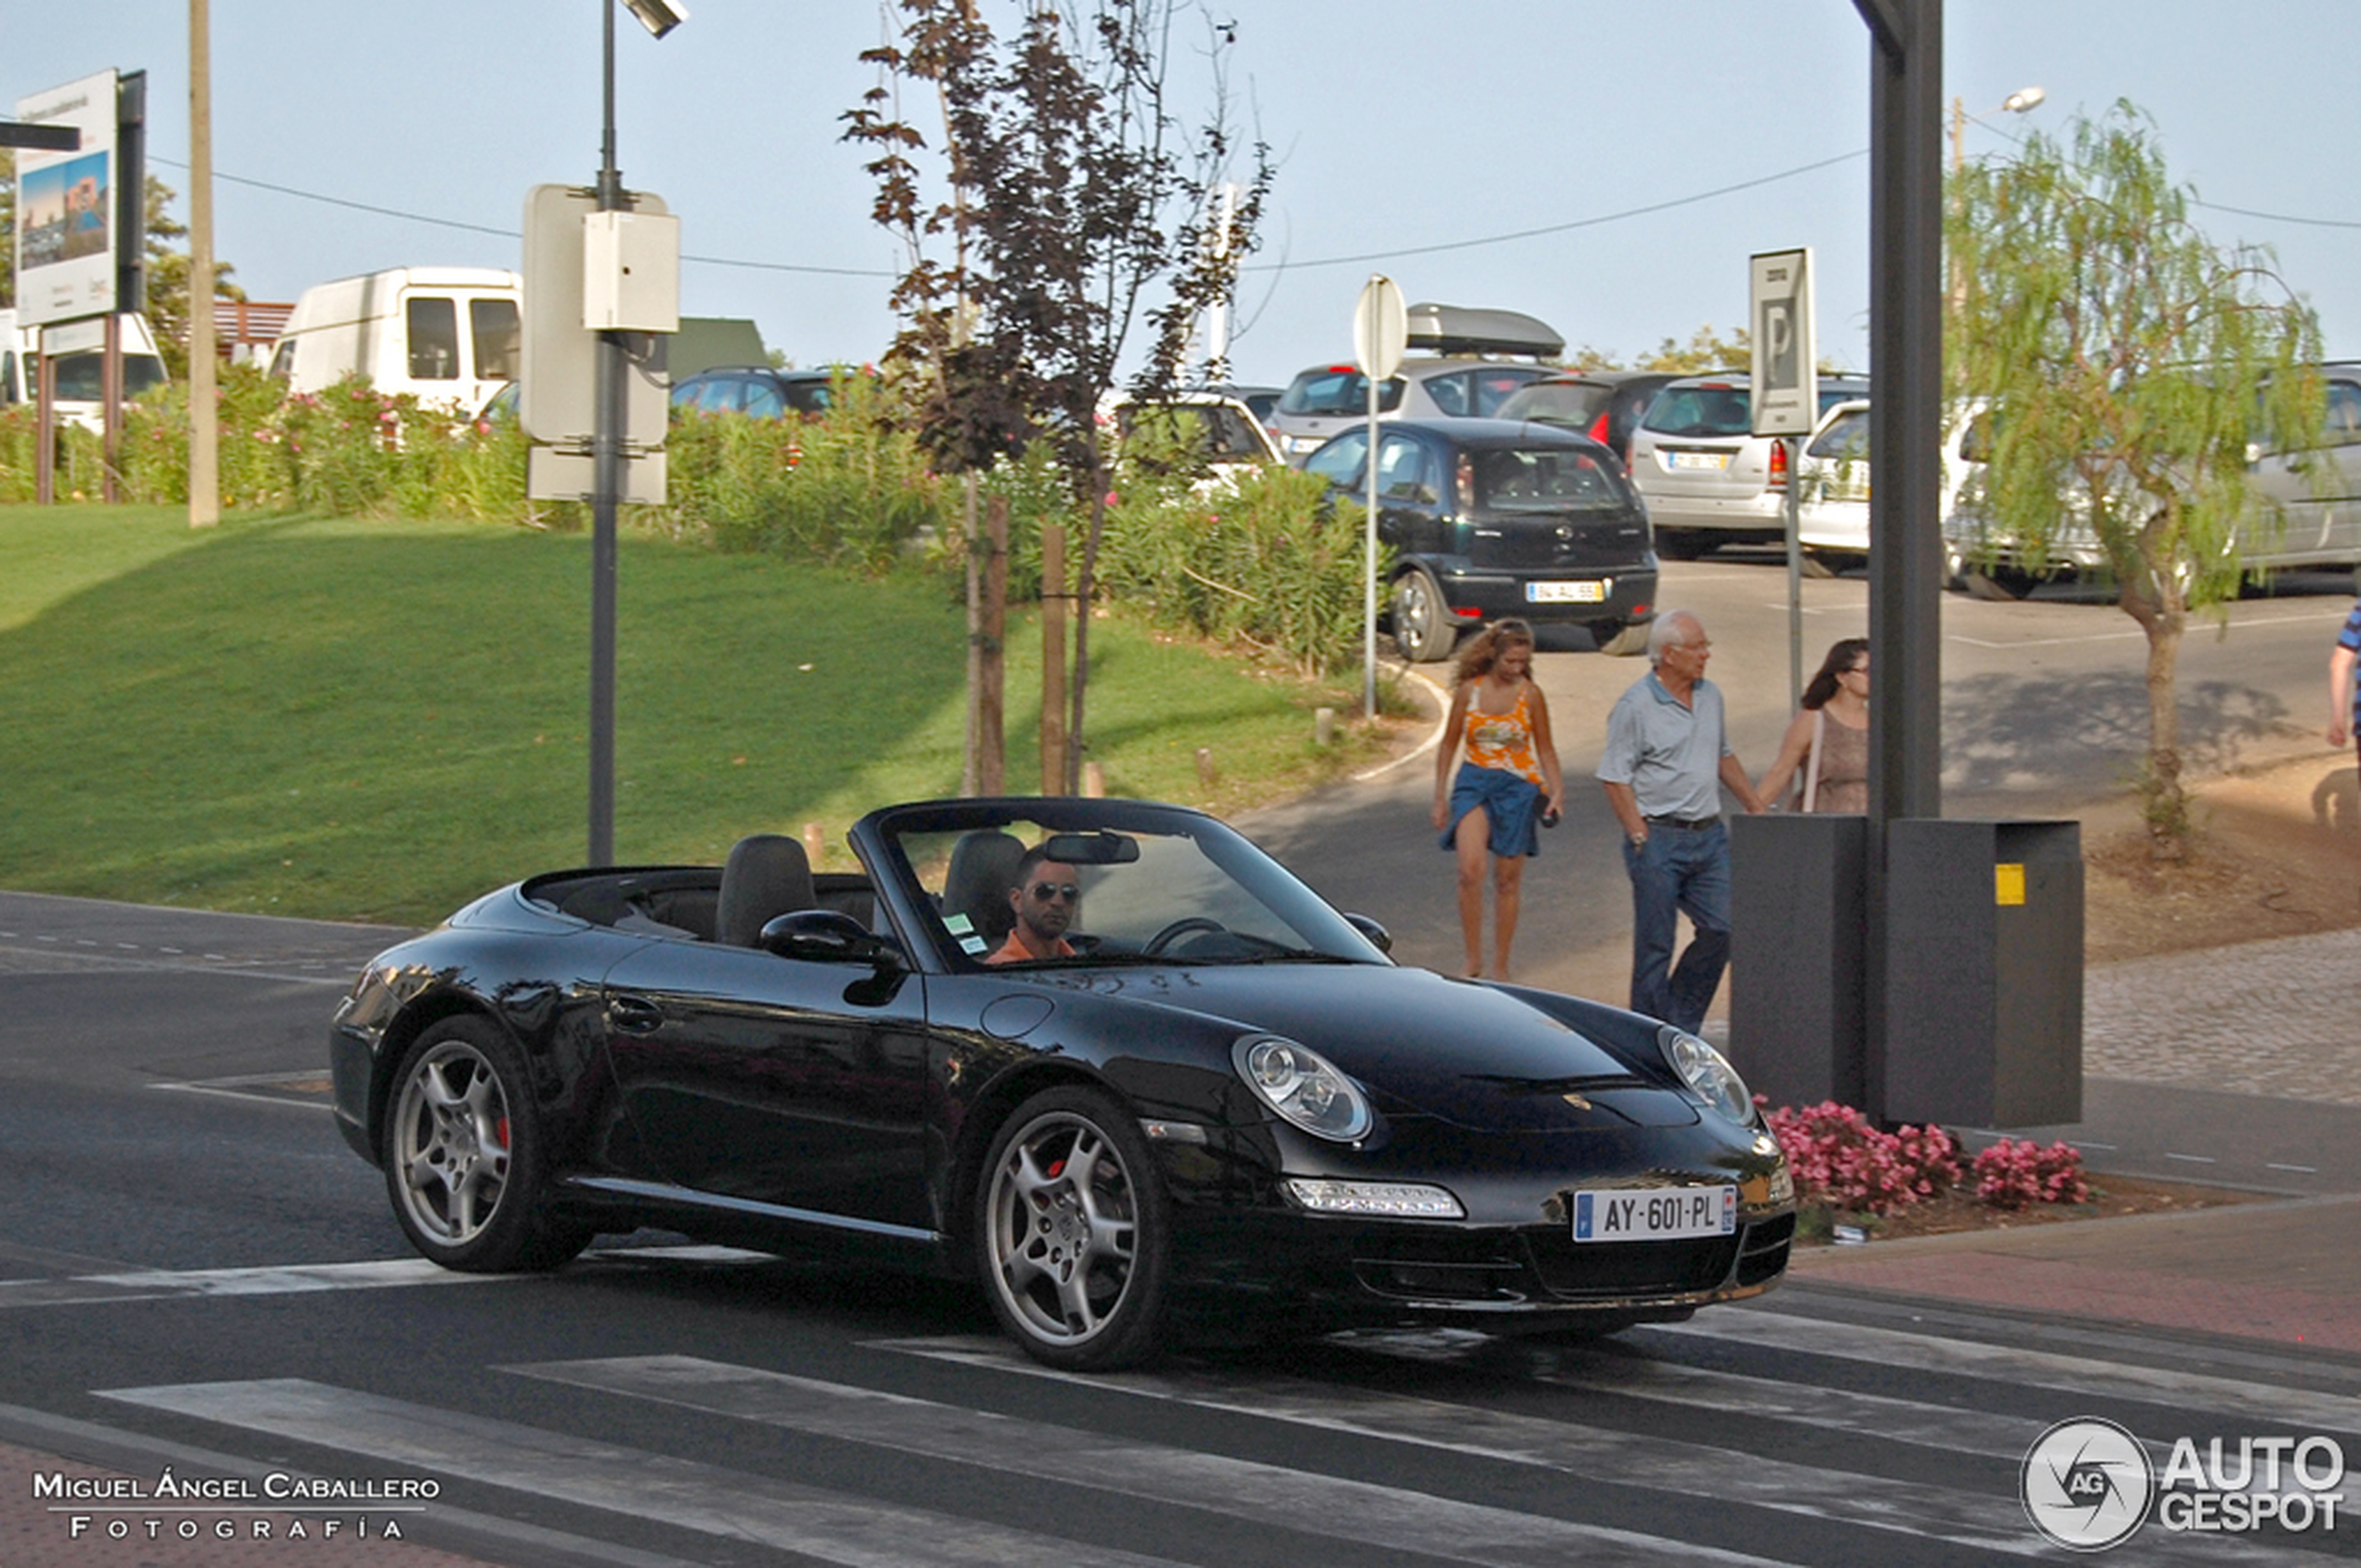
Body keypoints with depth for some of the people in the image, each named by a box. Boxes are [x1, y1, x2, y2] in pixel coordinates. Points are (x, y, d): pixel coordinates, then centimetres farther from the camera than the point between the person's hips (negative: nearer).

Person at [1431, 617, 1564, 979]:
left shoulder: (1530, 694, -1)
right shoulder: (1469, 690, 0)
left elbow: (1545, 748, 8)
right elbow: (1449, 745, 8)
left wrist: (1556, 790, -7)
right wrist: (1440, 798, 7)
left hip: (1517, 787, 0)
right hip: (1473, 783, 0)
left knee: (1508, 880, 5)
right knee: (1470, 869, -20)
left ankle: (1500, 967, 18)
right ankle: (1473, 961, -10)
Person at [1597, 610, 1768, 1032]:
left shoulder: (1710, 695, 11)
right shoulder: (1636, 705, -11)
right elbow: (1615, 777, -11)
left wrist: (1757, 808, 22)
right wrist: (1641, 837, -16)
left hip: (1709, 835, 6)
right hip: (1660, 838, -6)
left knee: (1722, 928, 0)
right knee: (1655, 945, -1)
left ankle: (1681, 1025, 16)